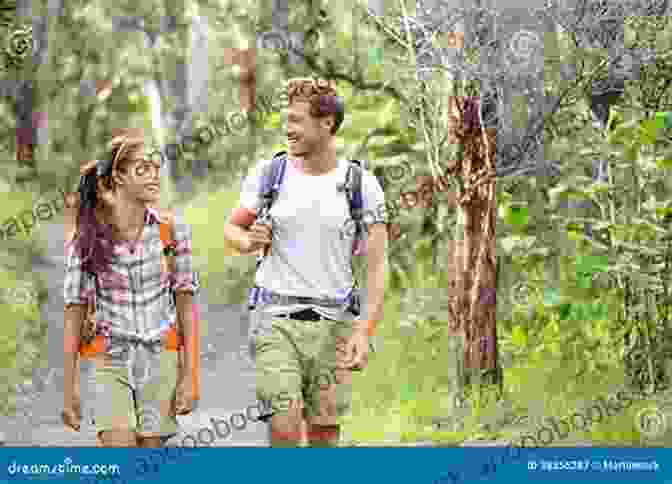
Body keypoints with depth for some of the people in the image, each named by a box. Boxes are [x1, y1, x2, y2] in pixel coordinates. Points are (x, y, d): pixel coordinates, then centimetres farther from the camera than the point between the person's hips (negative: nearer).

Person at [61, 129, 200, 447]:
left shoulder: (172, 229, -3)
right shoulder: (88, 237, -6)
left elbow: (186, 305, 1)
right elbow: (75, 312, -1)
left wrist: (188, 375, -3)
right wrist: (69, 388, -1)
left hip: (161, 360, 1)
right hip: (111, 362, -1)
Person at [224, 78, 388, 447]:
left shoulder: (361, 185, 0)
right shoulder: (268, 174, 3)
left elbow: (377, 266, -1)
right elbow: (231, 230, 15)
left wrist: (364, 332, -12)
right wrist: (249, 241, -9)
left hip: (334, 323, 0)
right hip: (277, 319, 0)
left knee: (324, 434, 4)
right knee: (285, 428, -14)